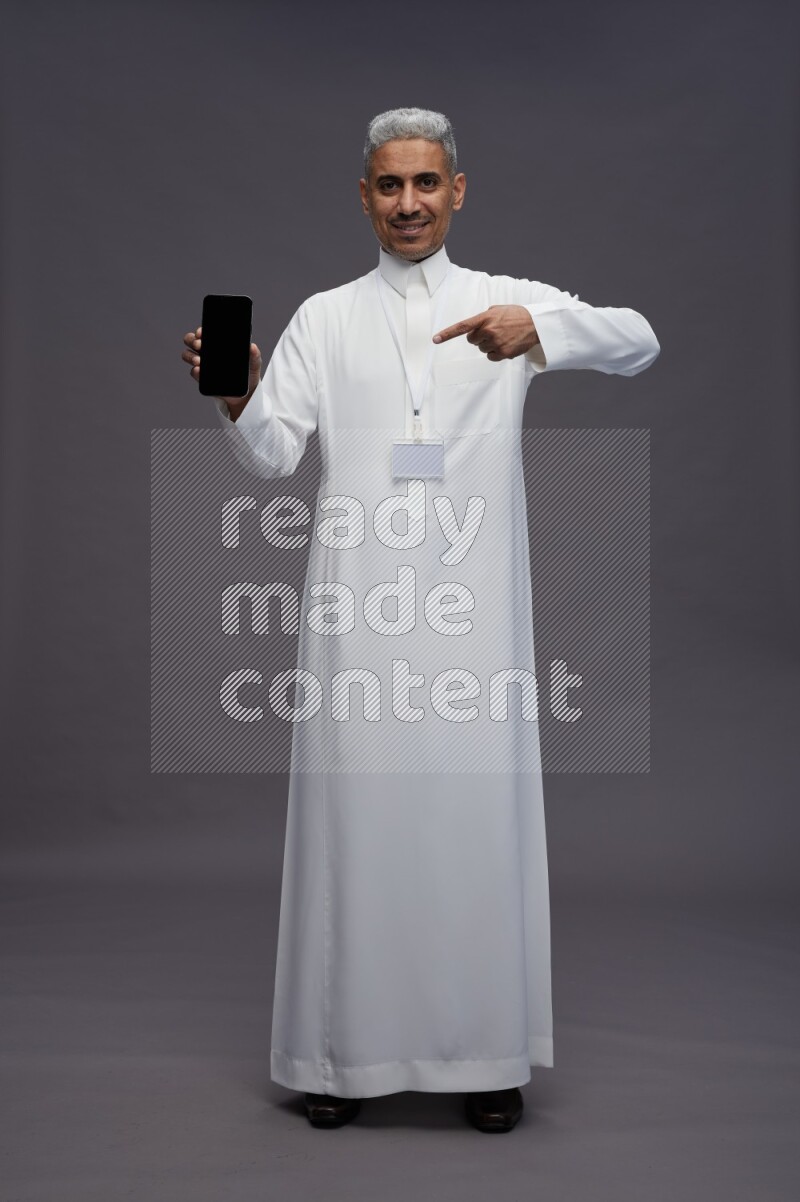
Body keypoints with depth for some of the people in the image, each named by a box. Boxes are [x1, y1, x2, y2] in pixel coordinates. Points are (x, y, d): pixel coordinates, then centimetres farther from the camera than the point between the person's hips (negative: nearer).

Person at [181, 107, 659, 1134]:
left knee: (479, 809, 1)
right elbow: (272, 454, 7)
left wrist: (541, 330, -23)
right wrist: (236, 400, -16)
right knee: (356, 807, 1)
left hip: (472, 597, 0)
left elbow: (640, 343, -3)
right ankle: (348, 1047, 15)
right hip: (358, 602, 1)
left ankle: (487, 1050, 15)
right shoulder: (325, 317, 15)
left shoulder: (509, 300, 12)